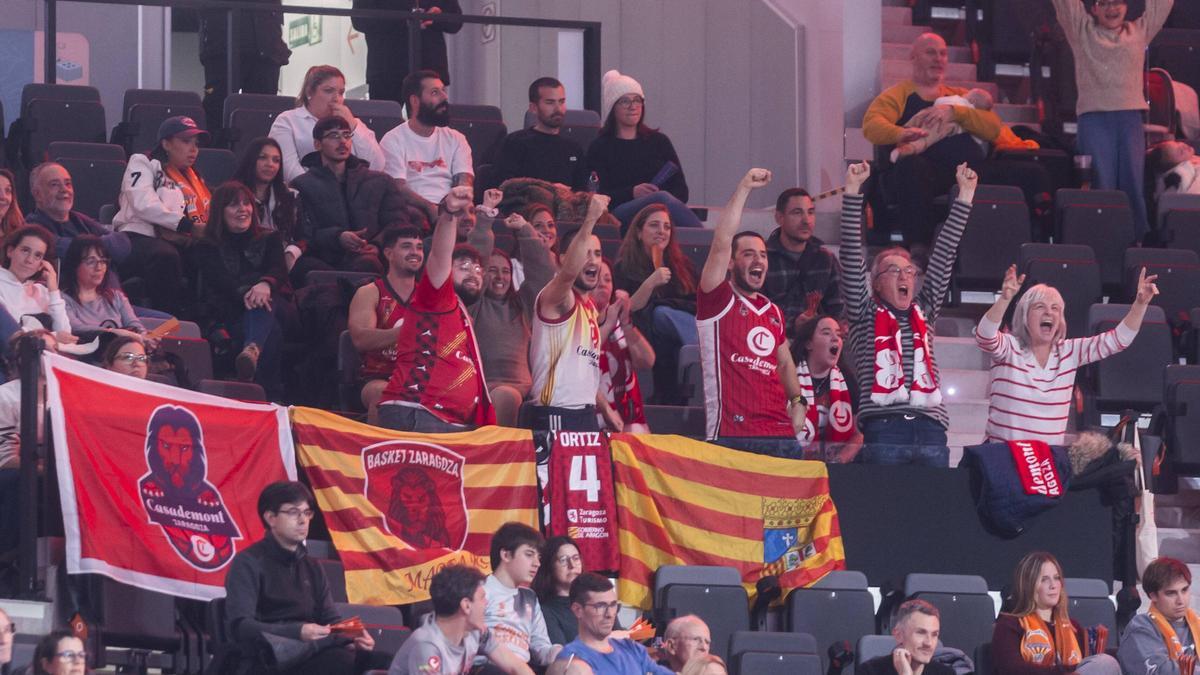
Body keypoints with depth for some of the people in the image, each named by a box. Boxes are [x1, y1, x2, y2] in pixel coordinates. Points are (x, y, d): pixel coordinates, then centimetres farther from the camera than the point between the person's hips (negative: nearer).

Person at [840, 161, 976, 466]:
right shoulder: (865, 314, 11)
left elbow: (943, 256, 21)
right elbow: (851, 258, 3)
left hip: (930, 427, 4)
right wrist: (853, 192, -2)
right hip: (884, 431, -4)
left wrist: (965, 195, 19)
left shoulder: (923, 312, 22)